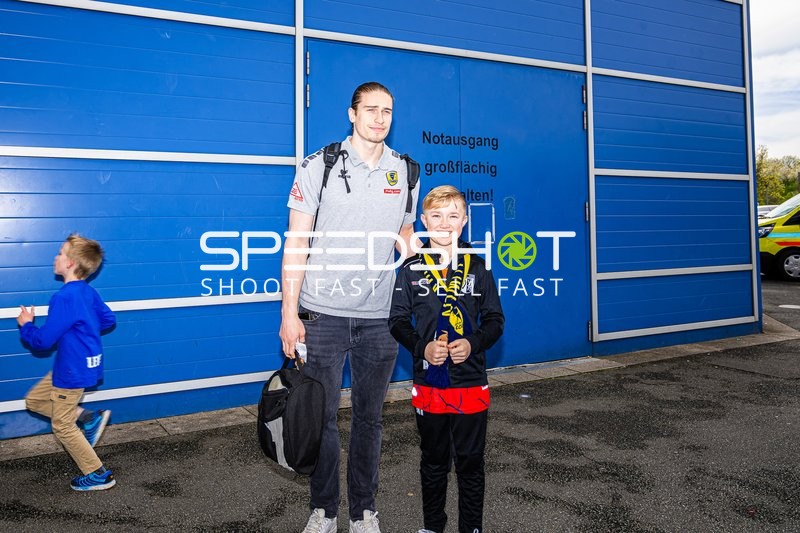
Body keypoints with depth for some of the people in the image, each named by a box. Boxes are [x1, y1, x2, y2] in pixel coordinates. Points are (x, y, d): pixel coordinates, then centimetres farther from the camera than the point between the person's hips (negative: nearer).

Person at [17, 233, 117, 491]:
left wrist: (26, 325, -3)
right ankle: (90, 418, 16)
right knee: (34, 400, 22)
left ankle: (99, 475, 16)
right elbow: (109, 320, 15)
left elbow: (42, 341, -21)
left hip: (73, 371, -9)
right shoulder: (88, 292, 2)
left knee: (62, 426, 6)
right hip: (73, 365, 9)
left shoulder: (64, 298, -26)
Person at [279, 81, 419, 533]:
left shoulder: (406, 171, 8)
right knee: (322, 415, 7)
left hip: (380, 317, 3)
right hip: (323, 313, -2)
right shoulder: (320, 166, -1)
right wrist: (289, 312, -8)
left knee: (370, 416, 12)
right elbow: (297, 242, -3)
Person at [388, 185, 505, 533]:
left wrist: (473, 344, -14)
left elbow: (495, 319, 4)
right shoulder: (410, 269, -1)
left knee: (470, 462, 10)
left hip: (471, 384, 0)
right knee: (433, 460, 16)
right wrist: (421, 347, -15)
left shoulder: (477, 267, 1)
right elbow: (398, 321, 2)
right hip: (428, 383, 0)